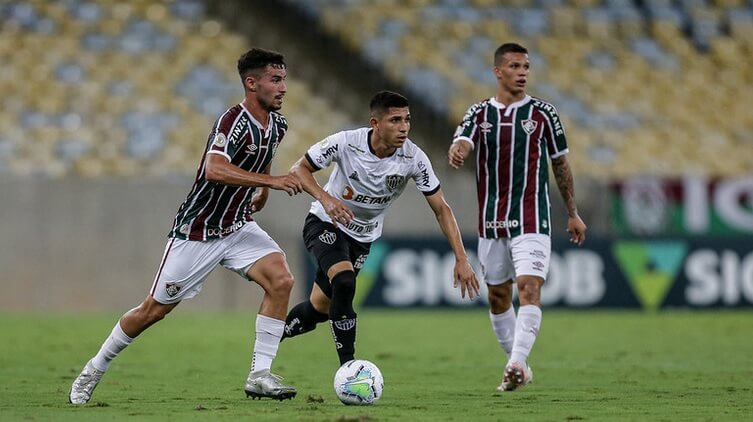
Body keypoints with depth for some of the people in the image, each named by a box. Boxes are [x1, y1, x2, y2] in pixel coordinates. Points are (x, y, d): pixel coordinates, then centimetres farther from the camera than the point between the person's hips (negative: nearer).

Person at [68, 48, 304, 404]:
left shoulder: (276, 125, 2)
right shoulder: (234, 122, -25)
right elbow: (215, 169, -43)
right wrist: (270, 181, -45)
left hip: (238, 227, 7)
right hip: (198, 231, -6)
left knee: (281, 280, -18)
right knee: (154, 309, 4)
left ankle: (259, 376, -13)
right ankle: (93, 370, 24)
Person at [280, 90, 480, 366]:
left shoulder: (414, 158, -20)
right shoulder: (346, 142, -25)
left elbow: (441, 208, -13)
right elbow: (299, 169, -14)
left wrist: (461, 259, -20)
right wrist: (325, 198, -33)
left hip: (362, 237, 4)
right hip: (325, 223, -4)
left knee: (320, 307, 6)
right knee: (344, 283, -30)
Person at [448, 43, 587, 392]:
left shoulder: (543, 113, 2)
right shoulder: (479, 113, 5)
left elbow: (560, 163, 10)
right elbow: (462, 142, -14)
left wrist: (572, 213, 11)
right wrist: (456, 152, -39)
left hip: (531, 221, -3)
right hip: (491, 222, 3)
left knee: (529, 288, -19)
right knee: (498, 298, 9)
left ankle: (516, 363, -27)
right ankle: (519, 366, 24)